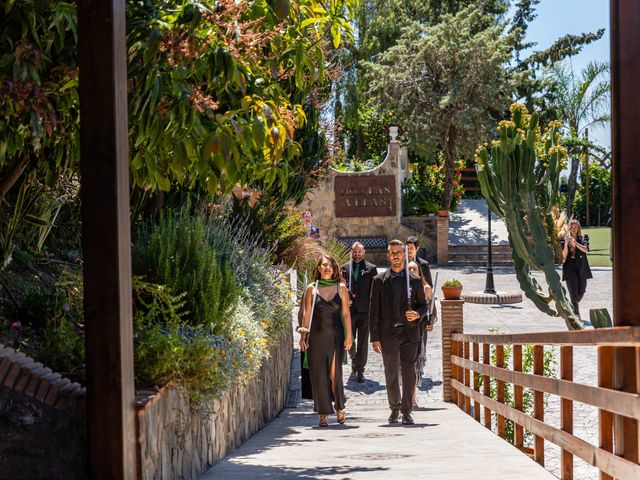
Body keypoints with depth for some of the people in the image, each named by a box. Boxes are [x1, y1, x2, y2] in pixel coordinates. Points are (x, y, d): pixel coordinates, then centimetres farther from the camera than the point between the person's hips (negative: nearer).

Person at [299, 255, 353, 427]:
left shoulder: (341, 288, 6)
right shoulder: (311, 289, 6)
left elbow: (346, 314, 5)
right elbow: (307, 315, 7)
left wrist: (348, 336, -1)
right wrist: (303, 336, 1)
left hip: (335, 336, -1)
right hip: (316, 336, 1)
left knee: (335, 373, -4)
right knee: (319, 374, 0)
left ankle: (339, 407, 16)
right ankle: (324, 413, 7)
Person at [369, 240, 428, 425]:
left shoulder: (415, 281, 7)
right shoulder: (379, 281, 6)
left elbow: (423, 304, 13)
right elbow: (374, 311, 3)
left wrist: (417, 314, -12)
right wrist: (375, 337, -2)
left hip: (409, 333, 0)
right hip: (388, 334, 1)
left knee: (409, 373, -8)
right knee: (391, 374, 9)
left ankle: (406, 412, -5)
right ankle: (394, 409, 23)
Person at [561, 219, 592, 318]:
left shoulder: (583, 238, 8)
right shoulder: (565, 239, 5)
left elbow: (586, 249, -11)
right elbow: (564, 255, -3)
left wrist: (575, 243, -25)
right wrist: (566, 244, -17)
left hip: (581, 268, 2)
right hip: (570, 268, -2)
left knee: (581, 292, 9)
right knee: (573, 293, -11)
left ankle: (573, 307, 37)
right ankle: (576, 315, -14)